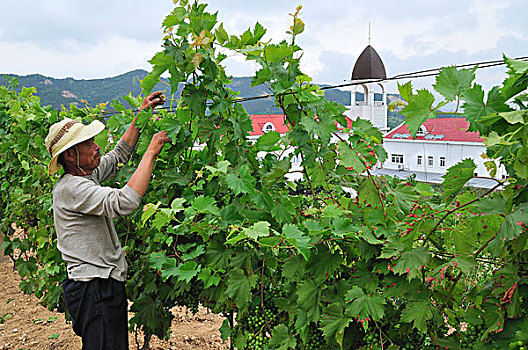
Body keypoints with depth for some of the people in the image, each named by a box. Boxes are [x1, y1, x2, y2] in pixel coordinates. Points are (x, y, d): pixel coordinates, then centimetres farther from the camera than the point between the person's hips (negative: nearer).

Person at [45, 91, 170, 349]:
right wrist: (152, 151, -25)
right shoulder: (70, 188, -19)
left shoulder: (87, 175, 11)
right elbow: (125, 201, -32)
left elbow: (120, 154, 24)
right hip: (94, 289, -10)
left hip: (106, 283, 10)